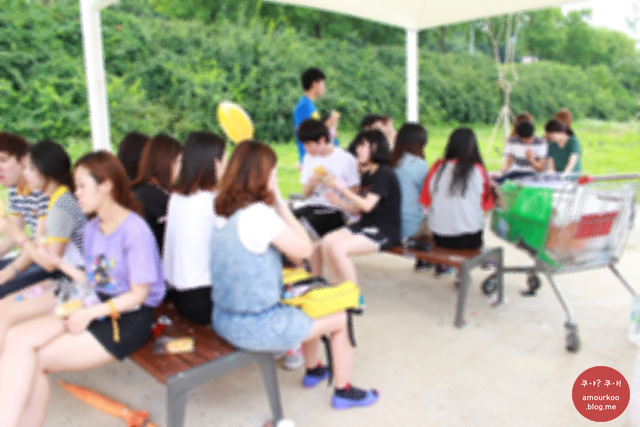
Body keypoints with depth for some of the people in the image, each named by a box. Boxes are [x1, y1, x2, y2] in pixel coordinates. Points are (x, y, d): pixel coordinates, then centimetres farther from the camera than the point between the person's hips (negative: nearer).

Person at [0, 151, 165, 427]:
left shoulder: (135, 230, -17)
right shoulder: (92, 228, 9)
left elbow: (139, 294, -14)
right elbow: (95, 280, 12)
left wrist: (90, 313, -18)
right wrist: (60, 263, 4)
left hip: (128, 320, -7)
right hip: (97, 308, 7)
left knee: (31, 360, -13)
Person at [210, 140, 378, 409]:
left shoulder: (224, 214, 2)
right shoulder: (259, 214, -25)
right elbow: (304, 249, -13)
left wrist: (275, 203, 1)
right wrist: (279, 202, -12)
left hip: (225, 319, 8)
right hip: (253, 327, -8)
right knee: (339, 319, 13)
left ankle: (314, 369, 49)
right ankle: (343, 391, 32)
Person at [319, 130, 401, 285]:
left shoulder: (384, 173, -11)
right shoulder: (366, 175, 15)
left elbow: (367, 205, -19)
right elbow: (358, 209, 13)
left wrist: (341, 187, -14)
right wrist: (339, 202, -4)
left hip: (385, 230, -8)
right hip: (365, 224, 8)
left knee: (338, 248, -25)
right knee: (326, 242, -10)